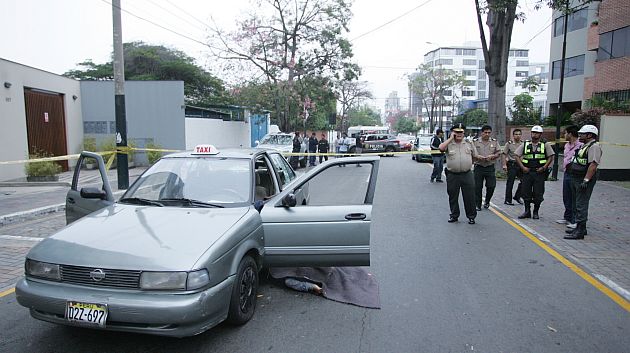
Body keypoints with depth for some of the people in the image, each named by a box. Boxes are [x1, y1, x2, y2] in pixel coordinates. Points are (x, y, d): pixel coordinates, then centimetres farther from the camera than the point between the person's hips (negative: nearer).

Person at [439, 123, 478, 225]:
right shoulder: (448, 144, 1)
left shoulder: (469, 143, 9)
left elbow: (475, 155, 19)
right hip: (452, 175, -1)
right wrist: (451, 138, -13)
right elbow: (441, 148, -21)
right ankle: (454, 215, 23)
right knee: (453, 197, 9)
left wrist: (469, 164, 14)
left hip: (467, 174, 1)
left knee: (469, 196, 3)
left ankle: (471, 216, 16)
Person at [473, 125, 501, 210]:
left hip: (490, 167, 2)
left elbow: (499, 153, 8)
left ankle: (487, 202, 24)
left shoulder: (494, 142, 8)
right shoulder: (475, 142, 1)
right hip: (478, 167, -2)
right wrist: (477, 156, -18)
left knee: (491, 186, 0)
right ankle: (477, 205, 13)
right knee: (478, 187, 2)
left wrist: (492, 156, -11)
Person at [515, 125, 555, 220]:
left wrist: (544, 167, -9)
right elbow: (517, 156, 6)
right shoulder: (525, 144, 6)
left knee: (538, 193, 2)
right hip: (527, 172, 2)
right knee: (526, 192, 5)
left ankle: (536, 212, 15)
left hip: (539, 172, -1)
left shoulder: (545, 145, 3)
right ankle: (527, 211, 16)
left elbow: (551, 157, 3)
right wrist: (522, 167, -5)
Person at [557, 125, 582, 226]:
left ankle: (575, 221, 6)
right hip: (566, 173, 9)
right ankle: (567, 218, 28)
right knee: (566, 198, 16)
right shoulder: (566, 145, 13)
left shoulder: (580, 146, -16)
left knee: (574, 199, -2)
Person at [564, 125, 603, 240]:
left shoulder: (594, 147, -14)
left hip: (584, 179, -11)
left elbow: (593, 165, -23)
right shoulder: (584, 146, 19)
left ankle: (580, 231, -6)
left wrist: (586, 180, -27)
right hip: (576, 178, 11)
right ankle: (580, 227, 26)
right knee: (576, 204, 16)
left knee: (581, 205, -9)